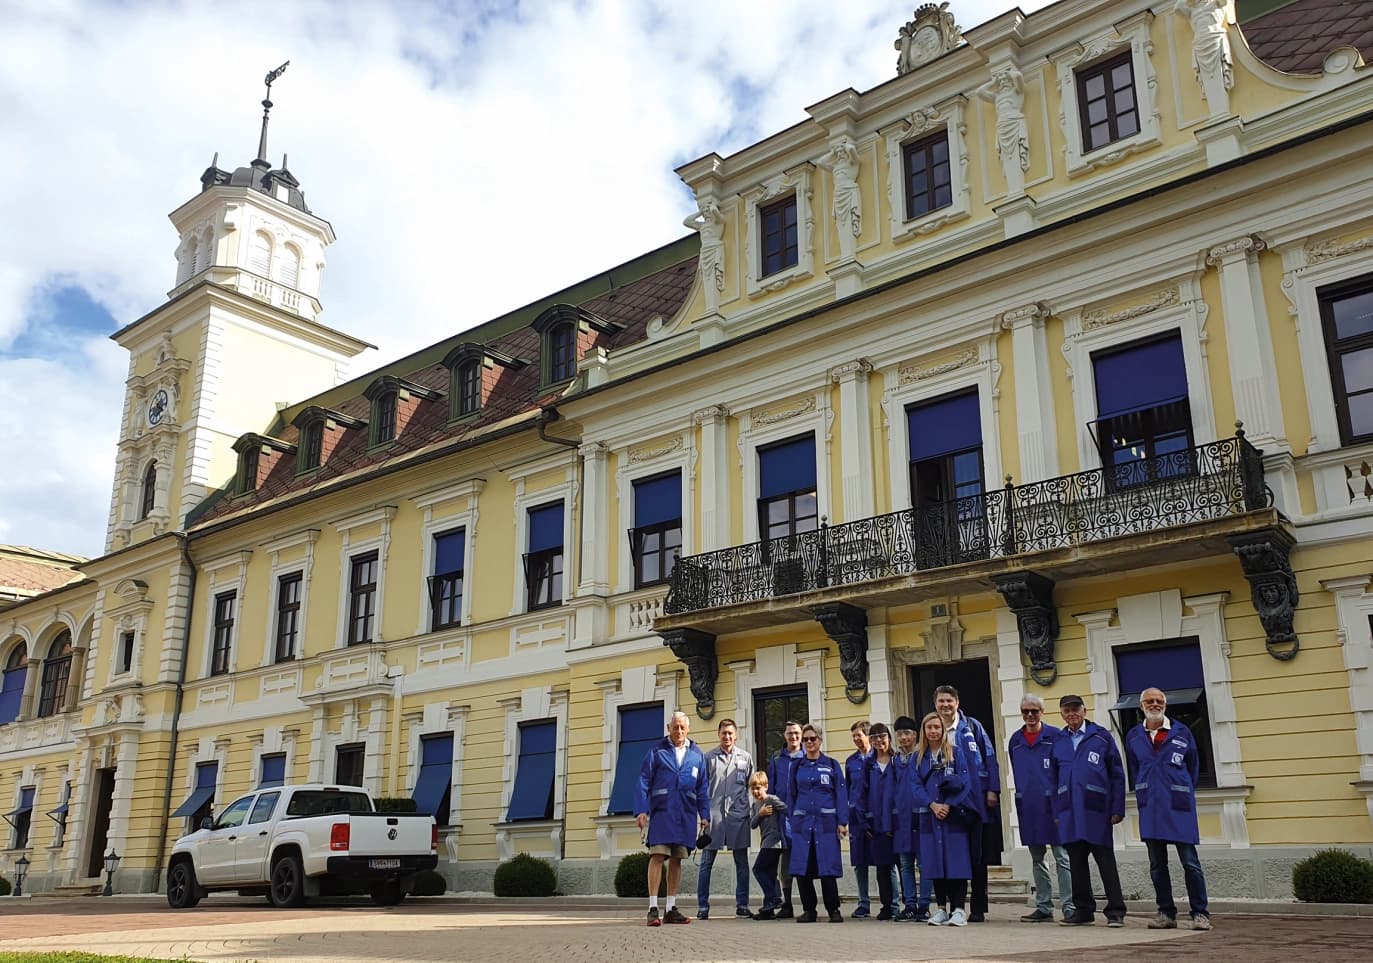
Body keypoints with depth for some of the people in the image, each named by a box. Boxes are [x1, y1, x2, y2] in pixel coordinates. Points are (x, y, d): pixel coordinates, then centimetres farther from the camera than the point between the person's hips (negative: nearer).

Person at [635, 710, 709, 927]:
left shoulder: (696, 754, 11)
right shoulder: (657, 752, 3)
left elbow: (702, 787, 12)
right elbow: (644, 782, 0)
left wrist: (704, 815, 6)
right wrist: (641, 810, -8)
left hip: (686, 815, 3)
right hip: (661, 812, -3)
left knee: (676, 860, 8)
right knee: (658, 856, -10)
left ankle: (671, 908, 14)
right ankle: (653, 908, -7)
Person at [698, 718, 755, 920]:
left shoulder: (745, 757, 8)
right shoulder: (708, 757, 4)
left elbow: (751, 785, 14)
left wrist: (746, 805, 7)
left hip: (738, 814, 1)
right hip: (714, 814, -1)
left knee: (742, 862, 6)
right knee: (706, 862, 1)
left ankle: (742, 905, 15)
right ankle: (702, 906, 7)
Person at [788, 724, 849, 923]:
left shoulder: (832, 765, 6)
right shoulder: (796, 766, 12)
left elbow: (841, 794, 2)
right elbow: (792, 796, 14)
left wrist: (842, 822, -6)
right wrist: (789, 823, 7)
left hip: (826, 822, -2)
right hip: (802, 822, 2)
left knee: (827, 869, -6)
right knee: (802, 869, -1)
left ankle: (833, 910, 5)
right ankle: (808, 910, 10)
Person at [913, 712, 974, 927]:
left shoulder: (956, 751, 1)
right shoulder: (919, 757, 9)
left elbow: (965, 782, -6)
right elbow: (918, 786, 4)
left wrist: (948, 805, -14)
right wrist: (933, 805, -12)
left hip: (954, 814, -3)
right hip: (931, 815, 3)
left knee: (957, 860, -5)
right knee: (935, 861, 4)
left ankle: (958, 909, -1)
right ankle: (941, 907, 12)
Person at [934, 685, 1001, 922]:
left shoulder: (972, 726, 1)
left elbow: (990, 758, 1)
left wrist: (992, 789, -6)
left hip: (976, 800, -1)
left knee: (977, 856, 3)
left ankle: (978, 908, 12)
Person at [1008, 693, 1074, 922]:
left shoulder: (1055, 736, -4)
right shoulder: (1015, 740, 10)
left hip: (1052, 803, -5)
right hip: (1028, 807, 5)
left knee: (1062, 858, -3)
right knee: (1037, 859, 12)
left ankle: (1069, 907, 1)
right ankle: (1043, 907, 19)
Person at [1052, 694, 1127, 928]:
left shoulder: (1102, 737, 3)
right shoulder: (1058, 742, 13)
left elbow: (1117, 774, 2)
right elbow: (1054, 779, 16)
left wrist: (1117, 809, -4)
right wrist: (1056, 812, 9)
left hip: (1097, 810, -4)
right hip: (1069, 812, 4)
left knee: (1106, 861, -1)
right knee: (1076, 862, 7)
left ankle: (1116, 911, 5)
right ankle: (1083, 910, 16)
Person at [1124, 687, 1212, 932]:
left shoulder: (1182, 732, 3)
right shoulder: (1133, 736, 9)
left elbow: (1193, 767, 13)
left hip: (1179, 807, -3)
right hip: (1150, 808, 3)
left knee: (1190, 861, -3)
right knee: (1157, 864, 6)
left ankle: (1200, 913, 4)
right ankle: (1166, 913, 13)